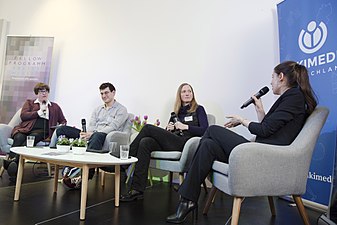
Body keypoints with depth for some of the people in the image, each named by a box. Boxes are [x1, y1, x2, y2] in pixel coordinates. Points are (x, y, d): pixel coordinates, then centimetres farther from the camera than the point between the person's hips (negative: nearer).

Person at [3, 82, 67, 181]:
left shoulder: (55, 107, 27)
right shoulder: (29, 102, 26)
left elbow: (63, 121, 27)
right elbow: (23, 115, 9)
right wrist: (39, 112, 2)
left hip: (41, 130, -1)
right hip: (25, 129, 1)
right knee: (19, 138, -35)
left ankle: (14, 161, -51)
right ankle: (11, 160, -49)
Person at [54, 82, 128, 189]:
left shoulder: (121, 110, 5)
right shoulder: (98, 109, 27)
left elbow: (113, 127, -9)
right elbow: (91, 125, 13)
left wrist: (91, 134, -21)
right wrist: (85, 134, -12)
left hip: (107, 137, -6)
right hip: (91, 135, 7)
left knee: (97, 136, -44)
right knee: (62, 130, -9)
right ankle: (67, 168, -25)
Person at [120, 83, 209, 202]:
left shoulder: (199, 110, 12)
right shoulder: (176, 112, 27)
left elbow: (205, 130, -2)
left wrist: (185, 127, -9)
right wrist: (168, 129, 2)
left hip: (185, 143, -5)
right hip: (170, 142, 5)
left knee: (148, 128, -17)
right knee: (145, 142, -25)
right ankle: (137, 190, -29)